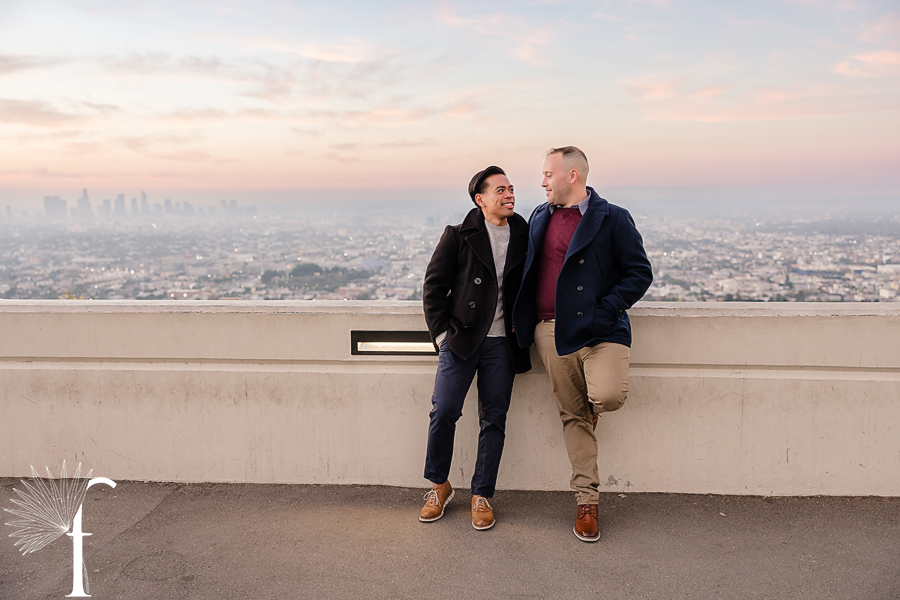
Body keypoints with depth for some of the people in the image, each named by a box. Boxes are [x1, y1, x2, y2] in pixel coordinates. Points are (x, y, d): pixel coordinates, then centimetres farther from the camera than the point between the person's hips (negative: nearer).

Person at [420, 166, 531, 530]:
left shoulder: (524, 237, 8)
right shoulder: (458, 236, 1)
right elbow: (433, 285, 3)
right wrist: (441, 332, -3)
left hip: (502, 344, 2)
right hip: (461, 339, -2)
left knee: (494, 420, 5)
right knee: (443, 413, -4)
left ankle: (481, 495, 18)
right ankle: (439, 486, 18)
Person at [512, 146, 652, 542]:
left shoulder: (612, 219, 1)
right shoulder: (539, 217, 16)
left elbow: (640, 273, -2)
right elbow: (528, 271, 25)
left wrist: (604, 309, -14)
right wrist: (524, 319, 11)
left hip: (597, 328, -4)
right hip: (550, 331, 4)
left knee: (607, 396, -25)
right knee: (572, 415, 6)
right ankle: (587, 501, 18)